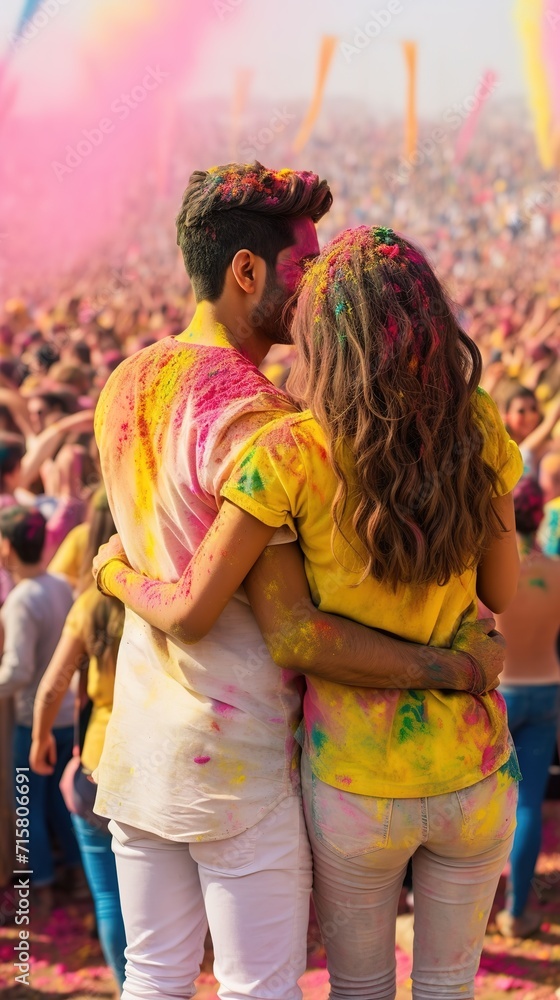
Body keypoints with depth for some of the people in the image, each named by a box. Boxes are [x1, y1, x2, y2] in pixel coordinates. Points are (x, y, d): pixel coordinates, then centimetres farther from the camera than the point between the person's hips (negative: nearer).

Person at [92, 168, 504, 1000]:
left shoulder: (126, 386, 4)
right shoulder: (253, 417, -21)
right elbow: (295, 632, -21)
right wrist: (456, 668, -15)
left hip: (140, 737, 8)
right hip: (236, 759, -8)